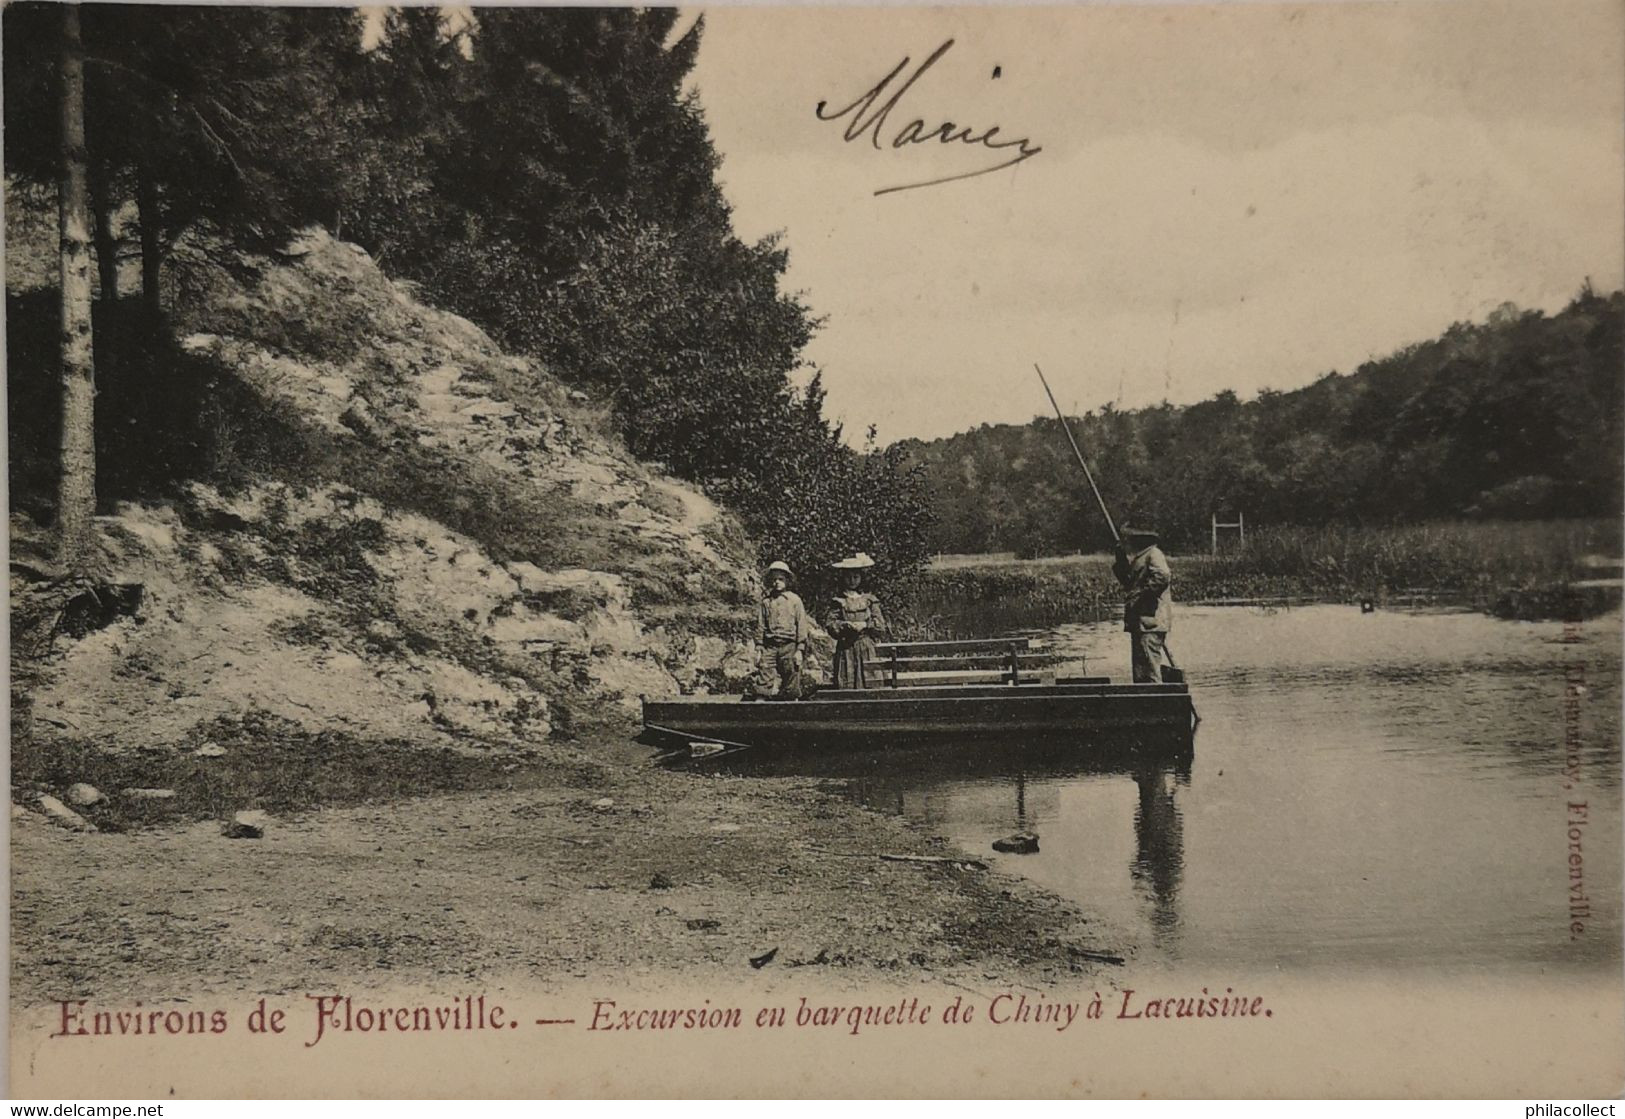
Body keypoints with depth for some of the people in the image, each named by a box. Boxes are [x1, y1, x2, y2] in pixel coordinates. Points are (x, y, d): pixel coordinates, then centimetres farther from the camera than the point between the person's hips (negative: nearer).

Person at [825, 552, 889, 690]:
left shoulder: (870, 600, 9)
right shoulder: (838, 601, 7)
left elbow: (881, 625, 4)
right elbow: (829, 624, -1)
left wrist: (864, 625, -11)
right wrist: (846, 625, -17)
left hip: (866, 647, 1)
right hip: (845, 648, -1)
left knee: (867, 682, -7)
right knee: (845, 683, -7)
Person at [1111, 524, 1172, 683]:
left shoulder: (1154, 554, -10)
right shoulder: (1138, 557, 20)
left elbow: (1162, 577, -26)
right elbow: (1125, 579, 24)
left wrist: (1140, 593, -21)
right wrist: (1120, 557, 10)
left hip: (1151, 620, -10)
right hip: (1138, 620, 10)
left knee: (1149, 663, -14)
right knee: (1139, 666, 13)